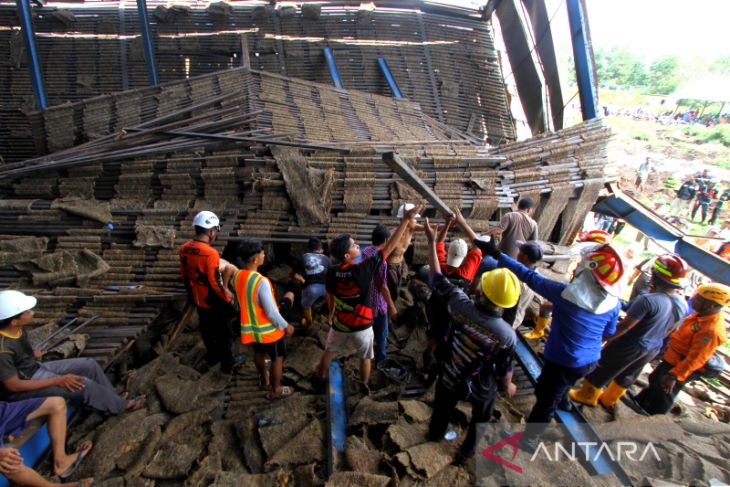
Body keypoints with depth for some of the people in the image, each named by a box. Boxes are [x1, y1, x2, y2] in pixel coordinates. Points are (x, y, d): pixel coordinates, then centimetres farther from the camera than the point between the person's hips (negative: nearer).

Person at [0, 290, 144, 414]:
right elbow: (13, 385, -26)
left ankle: (113, 399, 12)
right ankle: (122, 405, 4)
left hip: (36, 368, 8)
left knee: (90, 365, 1)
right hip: (21, 390, -8)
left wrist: (31, 354, 3)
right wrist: (58, 381, -25)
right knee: (85, 385, -17)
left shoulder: (17, 328, -8)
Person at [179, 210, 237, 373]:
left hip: (197, 299, 7)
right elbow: (215, 282, -25)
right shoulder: (210, 253, -30)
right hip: (214, 301, -7)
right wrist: (227, 297, -11)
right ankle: (227, 364, 26)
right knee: (223, 333, 12)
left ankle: (212, 356, 44)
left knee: (206, 329, 25)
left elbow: (184, 275, 7)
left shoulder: (184, 249, -5)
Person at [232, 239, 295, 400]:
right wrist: (285, 325, -10)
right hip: (268, 330, -7)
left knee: (259, 354, 30)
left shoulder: (237, 277, -7)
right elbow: (271, 312, -27)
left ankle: (264, 379, 54)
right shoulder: (262, 282, -33)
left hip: (250, 327, 7)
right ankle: (275, 390, 33)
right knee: (278, 358, 17)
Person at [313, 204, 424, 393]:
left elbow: (330, 296, 3)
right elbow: (389, 247, -27)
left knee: (329, 352, 27)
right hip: (362, 324, -3)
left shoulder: (332, 272, -15)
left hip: (339, 323, 3)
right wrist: (406, 220, -26)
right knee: (365, 356, 24)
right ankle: (364, 385, 41)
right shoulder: (364, 268, -27)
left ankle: (319, 379, 44)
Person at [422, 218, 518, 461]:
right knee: (480, 419, 32)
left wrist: (432, 241, -11)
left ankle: (435, 434, 61)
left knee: (442, 407, 33)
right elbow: (504, 371, -17)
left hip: (450, 377, 2)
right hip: (481, 387, -2)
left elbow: (438, 279, -18)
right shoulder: (507, 335, -34)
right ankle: (467, 450, 54)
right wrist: (508, 386, 7)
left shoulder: (461, 304, -31)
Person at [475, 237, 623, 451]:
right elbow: (608, 334, 3)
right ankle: (563, 400, 66)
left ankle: (529, 439, 30)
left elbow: (530, 277, -27)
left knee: (546, 402, 12)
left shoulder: (566, 294, -30)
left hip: (563, 362, -5)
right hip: (590, 361, 6)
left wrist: (497, 254, -22)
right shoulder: (614, 303, -13)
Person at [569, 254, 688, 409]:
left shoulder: (648, 300, -30)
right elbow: (666, 331, 8)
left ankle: (586, 395, 31)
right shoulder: (682, 305, -5)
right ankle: (609, 399, 45)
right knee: (626, 377, 26)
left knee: (600, 370, 14)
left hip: (628, 346, -7)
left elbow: (624, 327, -25)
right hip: (652, 349, 7)